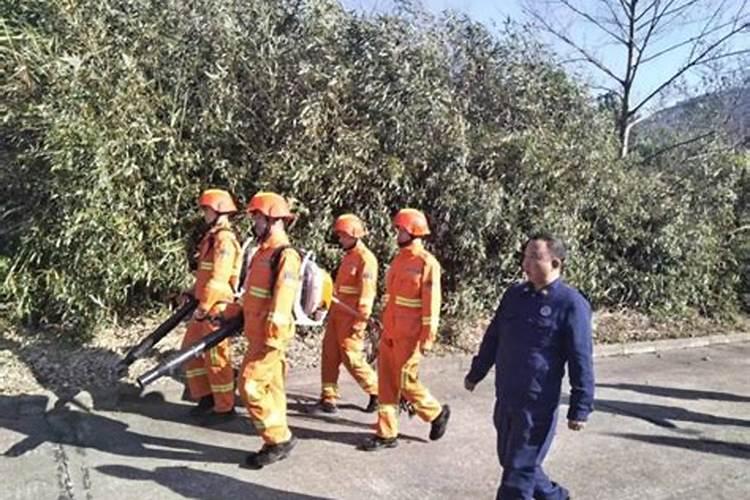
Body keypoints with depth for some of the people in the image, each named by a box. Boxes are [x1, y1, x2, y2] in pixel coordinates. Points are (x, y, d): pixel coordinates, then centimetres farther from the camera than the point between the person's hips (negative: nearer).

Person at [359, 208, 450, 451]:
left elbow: (431, 304, -15)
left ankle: (437, 413, 26)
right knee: (386, 382, 8)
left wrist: (427, 338, -17)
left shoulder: (427, 263, -13)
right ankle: (386, 434, 17)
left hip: (409, 336, -8)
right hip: (390, 333, 8)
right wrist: (386, 328, 18)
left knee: (406, 382, 2)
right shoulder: (399, 259, 11)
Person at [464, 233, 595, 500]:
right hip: (505, 397, 7)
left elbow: (581, 361, -12)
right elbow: (492, 338, 16)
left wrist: (580, 407, -11)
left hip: (538, 403, -7)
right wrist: (476, 374, 21)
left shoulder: (571, 304, -13)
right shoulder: (515, 294, 7)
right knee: (510, 460, 20)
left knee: (519, 470, 0)